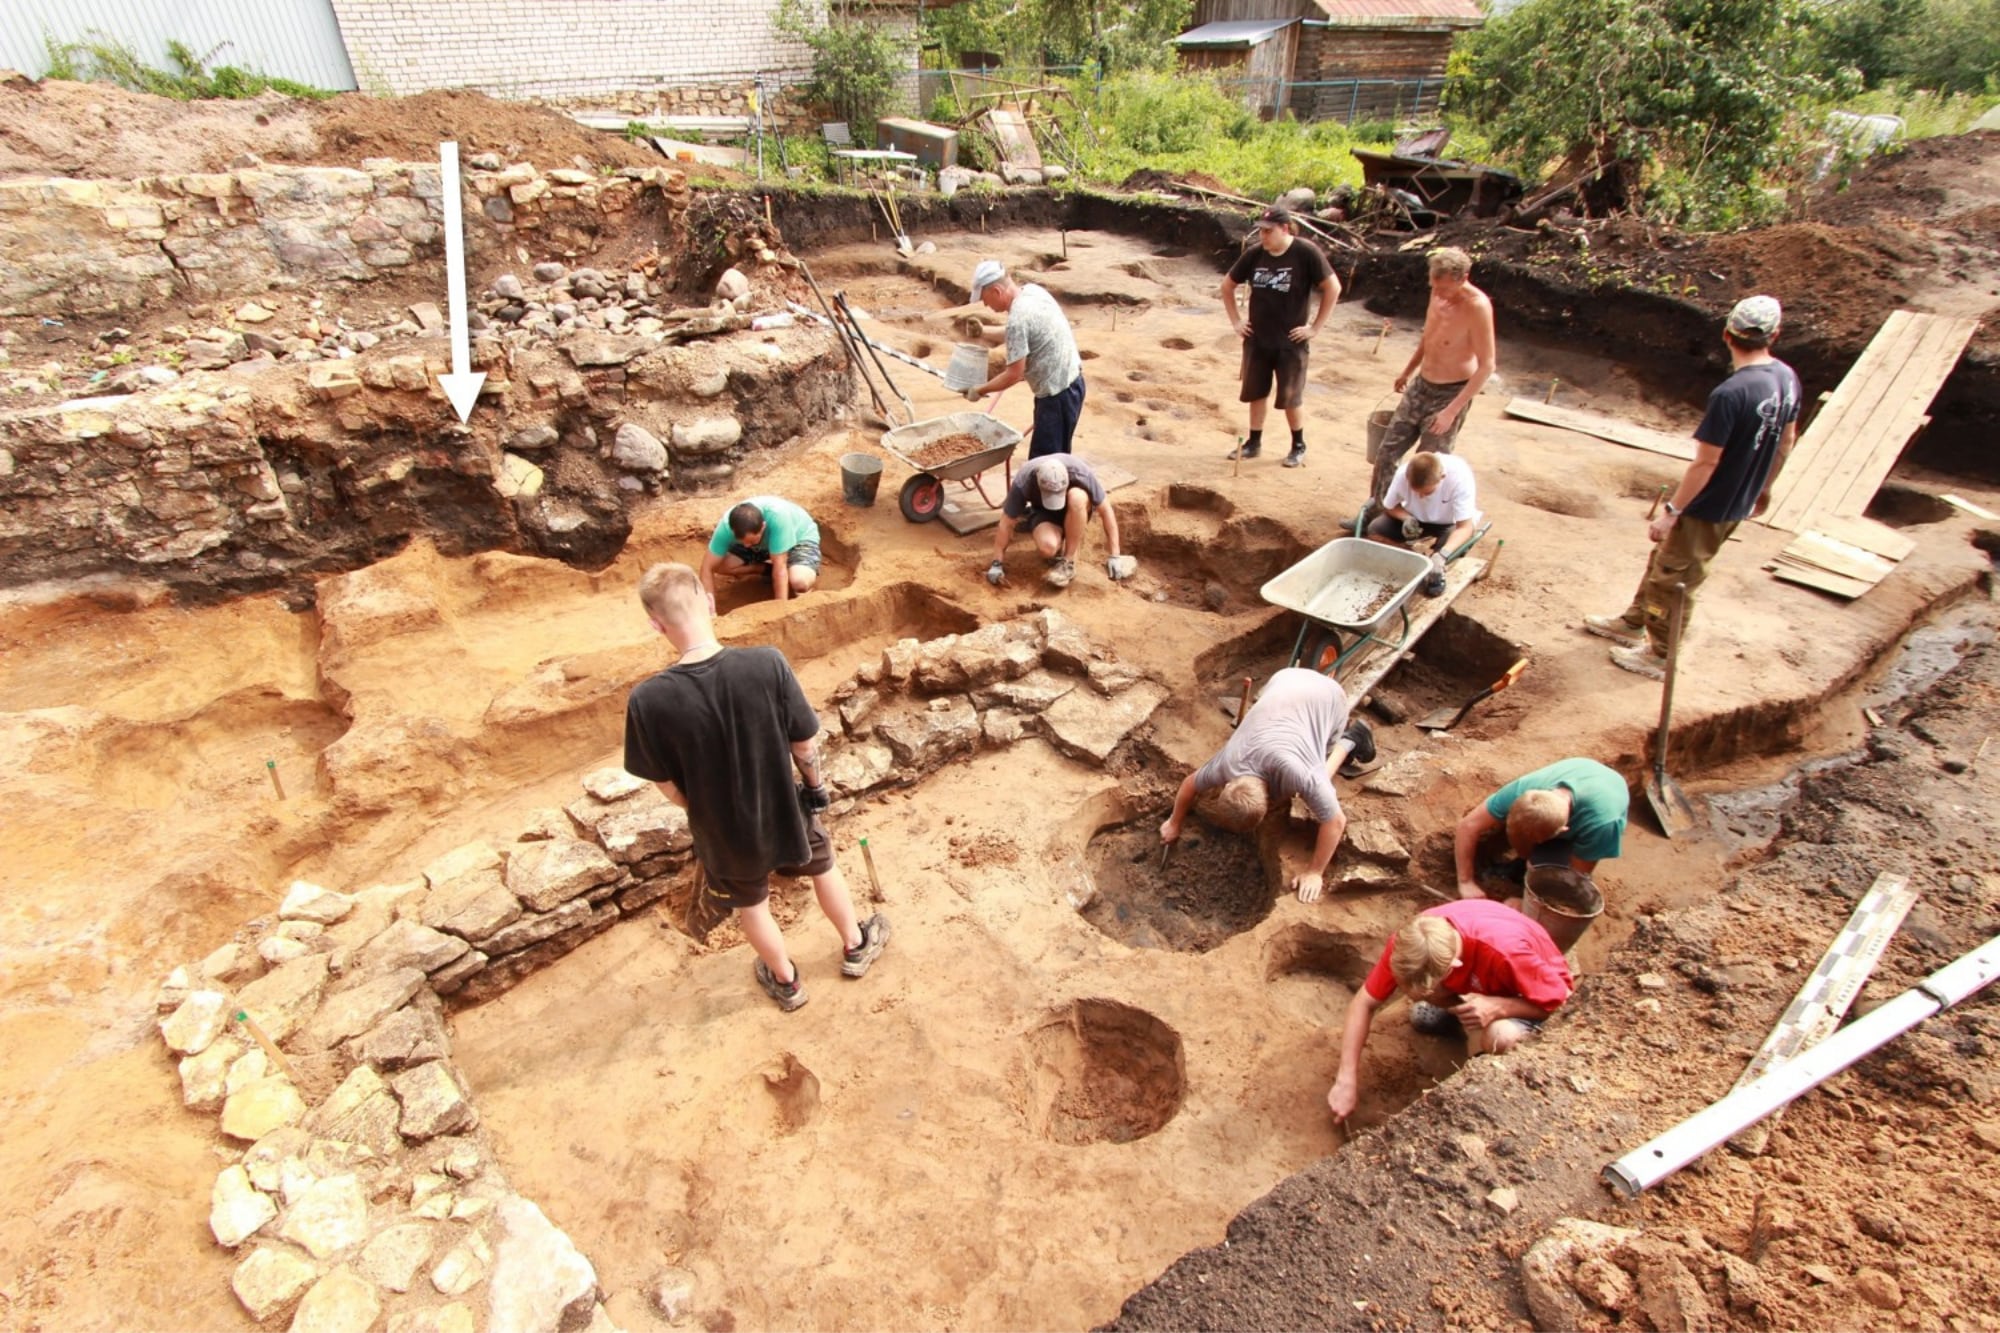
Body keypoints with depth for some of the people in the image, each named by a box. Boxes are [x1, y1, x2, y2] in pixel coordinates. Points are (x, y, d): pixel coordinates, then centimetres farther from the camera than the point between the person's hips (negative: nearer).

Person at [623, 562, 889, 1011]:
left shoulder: (648, 700, -27)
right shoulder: (767, 664, -28)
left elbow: (670, 788, -13)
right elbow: (805, 743, -15)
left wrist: (704, 811, 9)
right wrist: (815, 785, 7)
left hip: (724, 829, 0)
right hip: (785, 809, 0)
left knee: (752, 905, 29)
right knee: (823, 867, 32)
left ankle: (785, 981, 53)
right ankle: (855, 947, 54)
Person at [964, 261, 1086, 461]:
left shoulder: (1018, 319, -23)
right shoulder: (1034, 290, 5)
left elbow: (1014, 375, -20)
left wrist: (979, 390, -8)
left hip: (1057, 392, -10)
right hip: (1070, 381, 10)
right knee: (1055, 455, 19)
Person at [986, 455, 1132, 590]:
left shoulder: (1081, 473, -32)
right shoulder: (1023, 482, -31)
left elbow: (1106, 511, -23)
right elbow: (1006, 524, -21)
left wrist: (1115, 556, -23)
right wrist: (997, 563, -18)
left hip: (1076, 511, 1)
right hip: (1044, 512, 0)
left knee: (1076, 496, -37)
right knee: (1047, 546, -35)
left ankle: (1069, 562, -23)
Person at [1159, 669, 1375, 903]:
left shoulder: (1298, 773, -42)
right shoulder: (1225, 766, -26)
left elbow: (1336, 822, -30)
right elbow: (1189, 784, -6)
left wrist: (1314, 872, -22)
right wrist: (1174, 824, 8)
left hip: (1326, 696, -4)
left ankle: (1349, 740, 19)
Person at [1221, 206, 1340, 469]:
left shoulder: (1306, 253, -13)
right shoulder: (1254, 254, -1)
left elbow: (1333, 287, -10)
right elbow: (1227, 285, 13)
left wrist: (1315, 327, -11)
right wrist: (1235, 321, 7)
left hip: (1291, 341, -4)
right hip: (1257, 339, 4)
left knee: (1290, 398, 2)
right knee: (1256, 392, 11)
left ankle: (1299, 447, 20)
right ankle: (1254, 442, 25)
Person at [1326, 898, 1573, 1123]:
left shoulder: (1506, 950, -43)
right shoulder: (1408, 942, -30)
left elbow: (1559, 998, -25)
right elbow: (1364, 1003, -22)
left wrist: (1498, 1007, -43)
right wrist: (1347, 1080, -27)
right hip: (1475, 984, 5)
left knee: (1499, 1037, -32)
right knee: (1422, 1017, -11)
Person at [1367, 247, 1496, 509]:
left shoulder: (1477, 306, -24)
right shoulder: (1439, 291, -3)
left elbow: (1486, 366, -23)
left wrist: (1452, 411, -26)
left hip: (1451, 394, -7)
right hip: (1421, 386, 7)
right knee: (1387, 452, 8)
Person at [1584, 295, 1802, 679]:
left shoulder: (1730, 394, -28)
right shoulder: (1787, 377, -1)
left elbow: (1705, 463, -26)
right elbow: (1786, 441, 11)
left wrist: (1671, 511, -18)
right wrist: (1763, 488, 25)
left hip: (1708, 509, -8)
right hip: (1738, 503, 8)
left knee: (1672, 580, 8)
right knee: (1662, 558, 24)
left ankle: (1659, 657, 23)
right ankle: (1633, 622, 40)